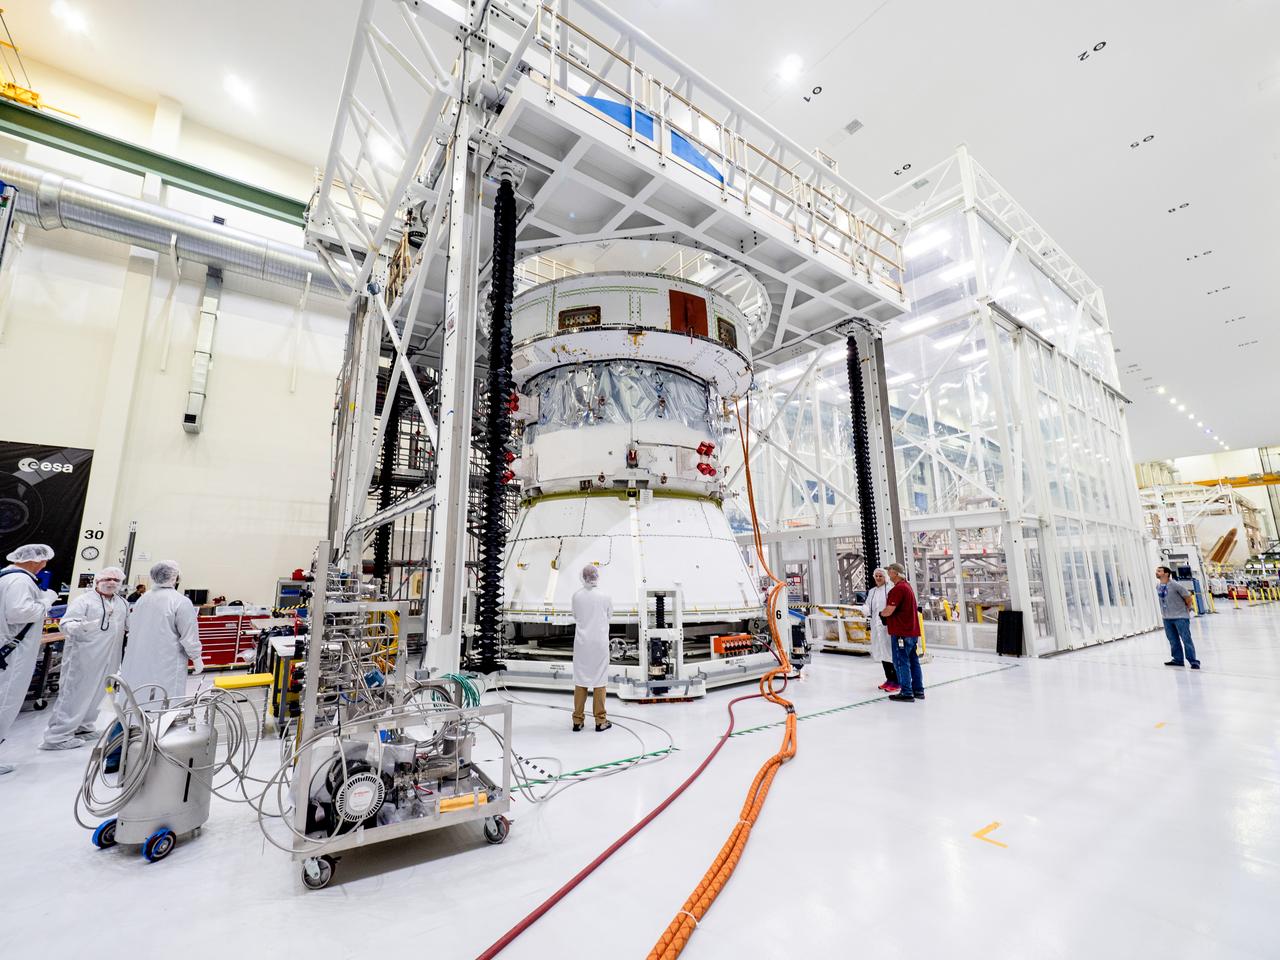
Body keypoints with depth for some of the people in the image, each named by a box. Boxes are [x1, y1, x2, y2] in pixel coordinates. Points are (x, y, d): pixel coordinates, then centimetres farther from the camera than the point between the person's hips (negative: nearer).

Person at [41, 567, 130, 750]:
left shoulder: (123, 603, 12)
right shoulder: (83, 601, -9)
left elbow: (128, 625, 22)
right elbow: (66, 625, -17)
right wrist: (81, 626, -37)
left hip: (108, 658, 7)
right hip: (83, 656, -7)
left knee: (95, 692, 15)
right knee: (75, 692, -2)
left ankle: (82, 726, 30)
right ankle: (58, 736, 7)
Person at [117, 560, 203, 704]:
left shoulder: (142, 599, 5)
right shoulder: (181, 602, -17)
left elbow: (131, 627, 19)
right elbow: (189, 636, -14)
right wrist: (197, 659, -3)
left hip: (138, 662, 7)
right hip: (165, 664, -7)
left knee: (137, 697, 15)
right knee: (165, 702, -1)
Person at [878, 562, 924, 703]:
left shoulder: (898, 588, -18)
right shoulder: (907, 586, 15)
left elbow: (889, 611, -22)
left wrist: (881, 613, -1)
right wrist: (886, 614, 8)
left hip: (901, 632, -10)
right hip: (912, 631, 10)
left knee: (901, 662, -2)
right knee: (913, 661, 15)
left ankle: (906, 693, 3)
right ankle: (918, 690, 22)